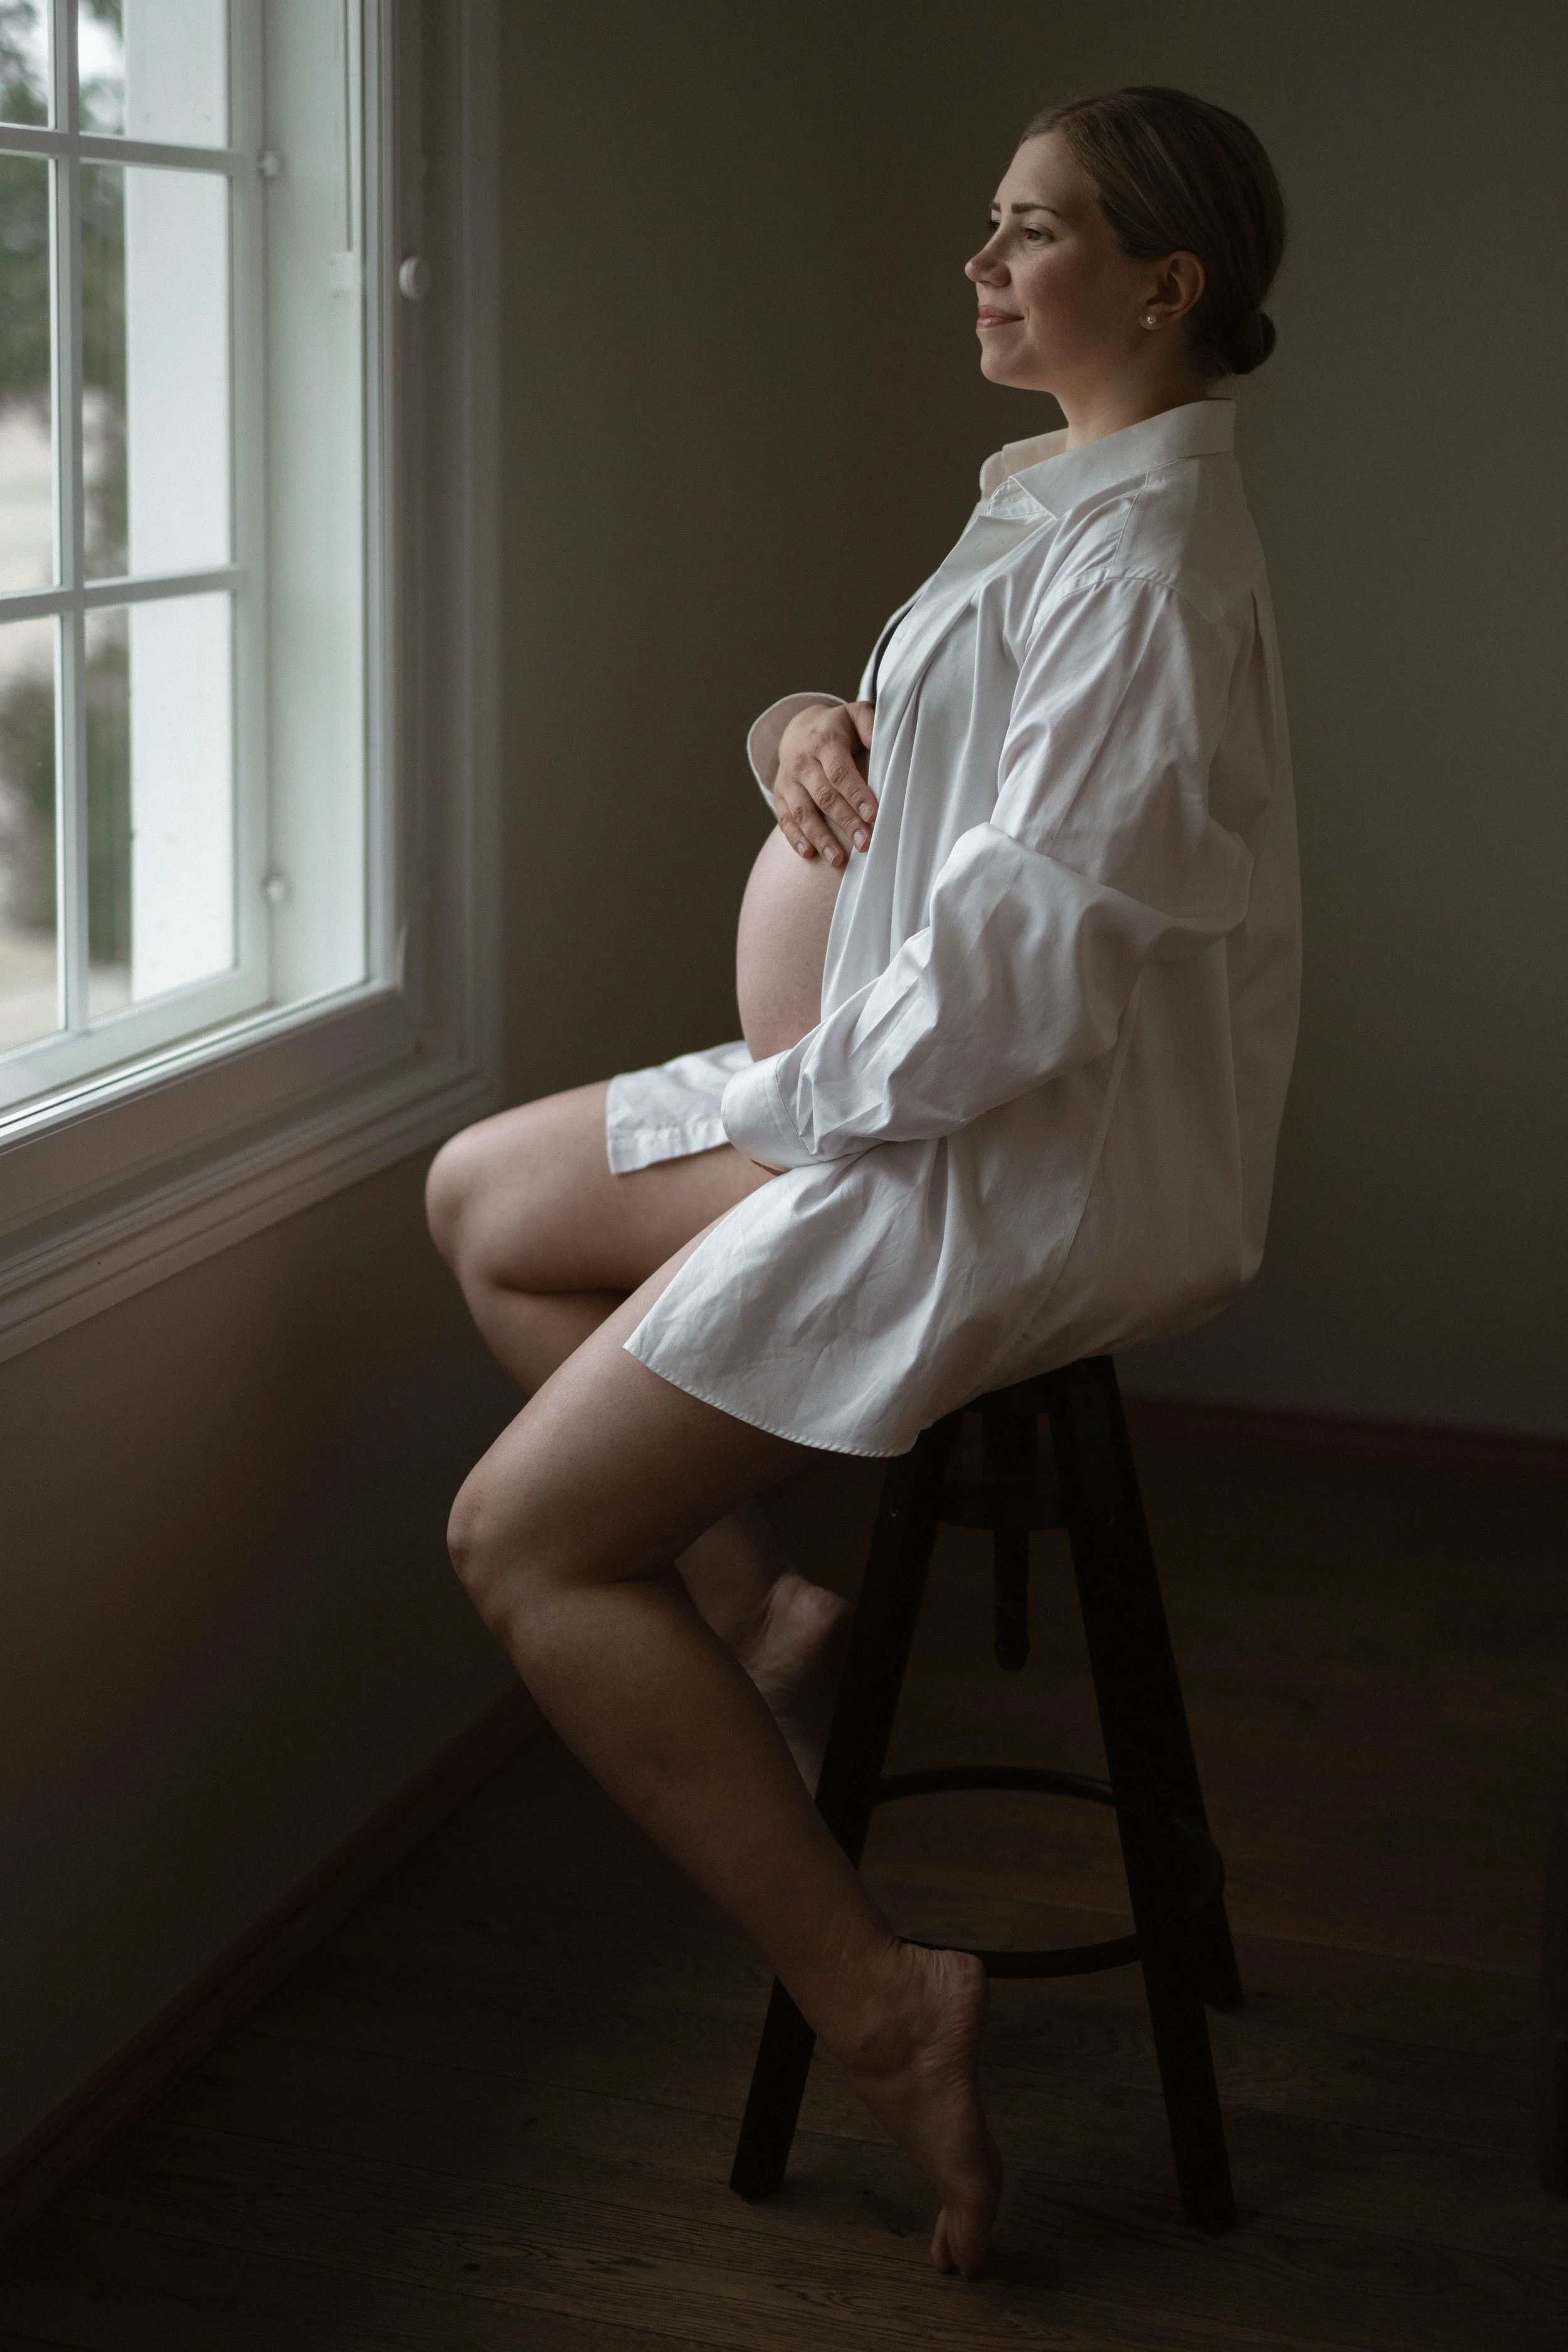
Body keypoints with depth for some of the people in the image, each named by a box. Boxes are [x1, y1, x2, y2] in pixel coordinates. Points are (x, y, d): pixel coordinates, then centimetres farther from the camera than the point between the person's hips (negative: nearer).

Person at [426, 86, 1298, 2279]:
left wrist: (809, 1093, -14)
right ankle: (763, 1620, 14)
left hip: (1028, 1166, -10)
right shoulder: (1076, 496, 13)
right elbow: (961, 770, 22)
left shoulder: (1144, 544, -19)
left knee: (522, 1541, -9)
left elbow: (1038, 938, -26)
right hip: (943, 1095, 10)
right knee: (486, 1202, 15)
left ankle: (879, 2000, -4)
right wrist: (815, 725, 0)